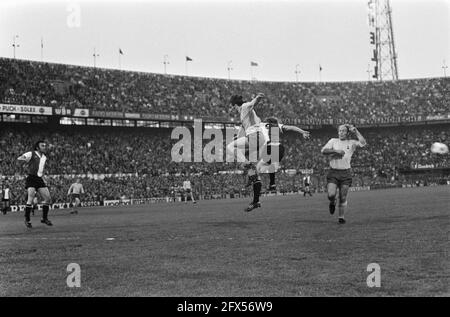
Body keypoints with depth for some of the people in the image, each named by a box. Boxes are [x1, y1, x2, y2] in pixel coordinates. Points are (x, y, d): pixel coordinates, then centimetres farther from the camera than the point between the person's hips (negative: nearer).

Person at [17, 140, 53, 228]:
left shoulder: (44, 157, 16)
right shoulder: (31, 154, -4)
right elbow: (19, 158, -15)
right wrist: (25, 159, -33)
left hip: (40, 179, 7)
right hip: (31, 179, -7)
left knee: (48, 198, 1)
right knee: (30, 199, -15)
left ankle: (44, 218, 15)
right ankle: (27, 220, -5)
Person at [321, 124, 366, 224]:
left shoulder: (351, 143, 6)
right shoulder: (333, 141, 7)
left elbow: (363, 143, -11)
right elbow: (323, 151, -4)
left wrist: (356, 132, -7)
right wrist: (336, 151, -15)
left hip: (346, 172, 0)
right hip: (333, 172, 0)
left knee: (343, 198, 1)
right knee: (331, 195, -13)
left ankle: (341, 217, 15)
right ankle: (332, 203, 23)